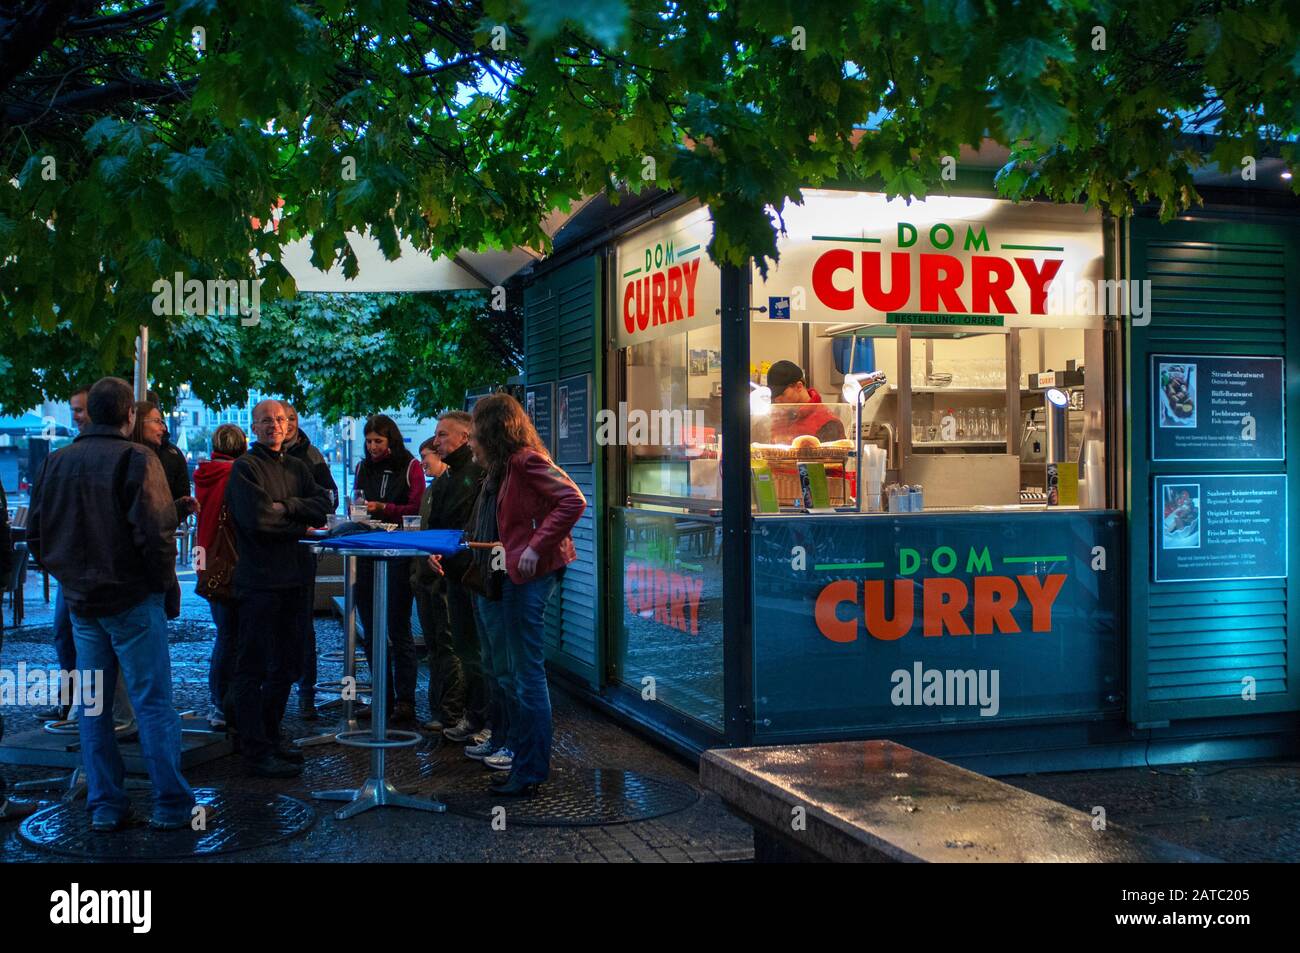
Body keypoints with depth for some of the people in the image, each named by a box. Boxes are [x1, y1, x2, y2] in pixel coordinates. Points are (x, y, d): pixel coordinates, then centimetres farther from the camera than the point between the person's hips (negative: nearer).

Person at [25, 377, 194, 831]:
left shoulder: (57, 462, 7)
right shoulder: (136, 459, -11)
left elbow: (35, 534, 11)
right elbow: (155, 532, -19)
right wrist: (163, 580, -5)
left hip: (81, 601, 5)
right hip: (132, 599, -5)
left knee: (92, 707, 11)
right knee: (153, 703, 0)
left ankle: (105, 806, 14)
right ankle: (171, 805, 2)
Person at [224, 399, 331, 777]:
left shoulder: (296, 467, 16)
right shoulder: (245, 467, -6)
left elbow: (322, 504, 3)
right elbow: (257, 518, -18)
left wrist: (287, 507, -12)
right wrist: (301, 524, -6)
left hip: (291, 578, 8)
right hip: (260, 579, -8)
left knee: (284, 667, 15)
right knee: (254, 668, -3)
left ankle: (269, 739, 27)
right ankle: (257, 753, 1)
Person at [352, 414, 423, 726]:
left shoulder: (410, 467, 0)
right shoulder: (363, 468, 14)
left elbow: (416, 509, -7)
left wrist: (383, 508, -17)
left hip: (398, 554, -5)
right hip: (367, 553, 5)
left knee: (398, 630, -4)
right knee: (370, 631, 7)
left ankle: (405, 701, 1)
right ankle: (384, 698, 15)